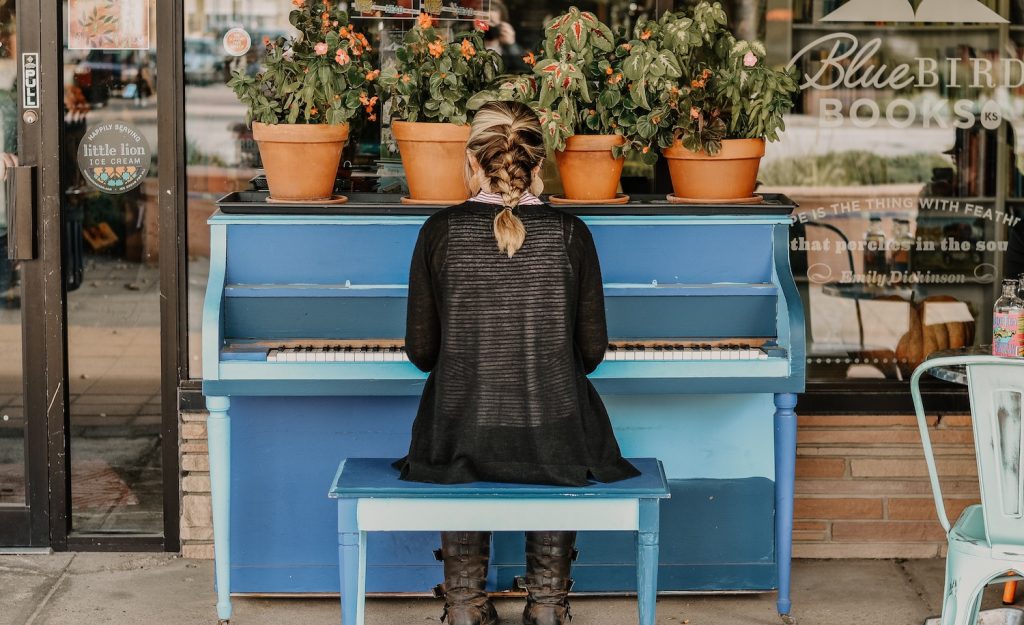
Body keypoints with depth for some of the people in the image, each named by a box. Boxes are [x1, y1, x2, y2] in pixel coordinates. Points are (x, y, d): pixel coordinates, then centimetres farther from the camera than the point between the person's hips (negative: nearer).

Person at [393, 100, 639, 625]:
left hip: (462, 443, 0)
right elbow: (591, 351, -1)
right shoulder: (570, 233, -5)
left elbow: (422, 350, -2)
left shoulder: (440, 231, -6)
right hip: (553, 440, 0)